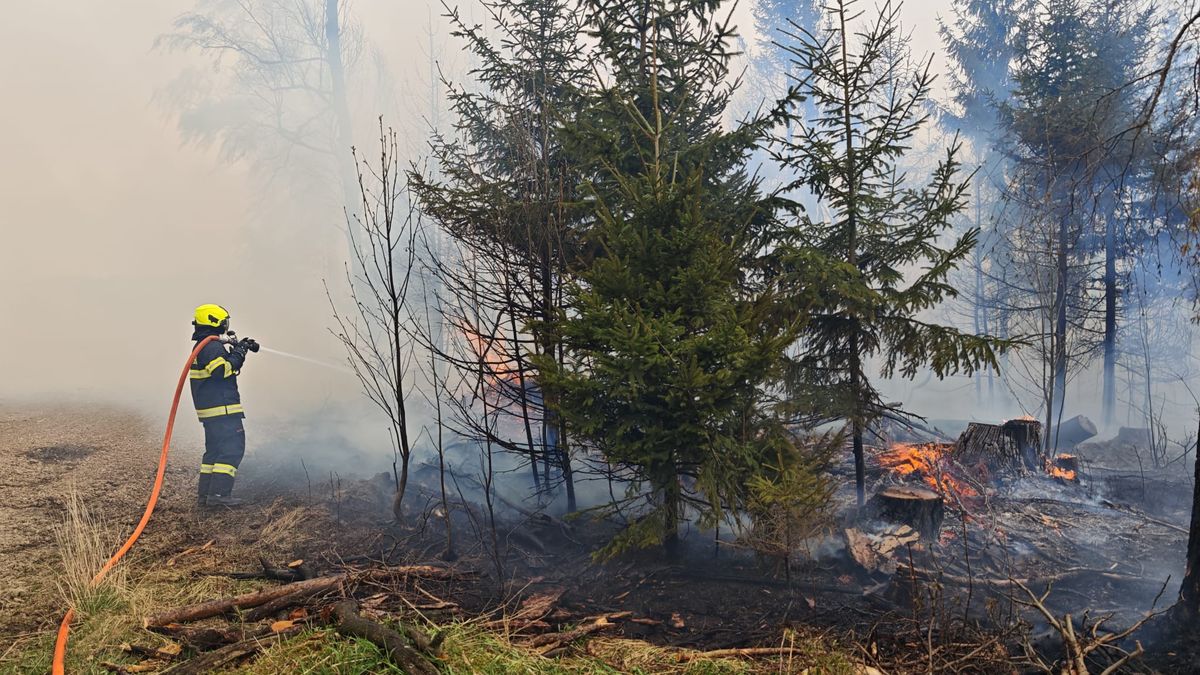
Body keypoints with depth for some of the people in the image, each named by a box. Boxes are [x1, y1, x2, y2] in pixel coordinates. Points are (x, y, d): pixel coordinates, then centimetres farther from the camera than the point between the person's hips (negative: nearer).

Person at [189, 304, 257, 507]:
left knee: (215, 450, 16)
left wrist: (238, 349, 14)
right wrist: (238, 353, -16)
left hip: (209, 408, 11)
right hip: (222, 408, -11)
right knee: (232, 449, -10)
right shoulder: (212, 347, -14)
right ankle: (219, 493, -14)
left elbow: (227, 366, 25)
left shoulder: (203, 346, 19)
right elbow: (223, 370, -26)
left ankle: (206, 493, 18)